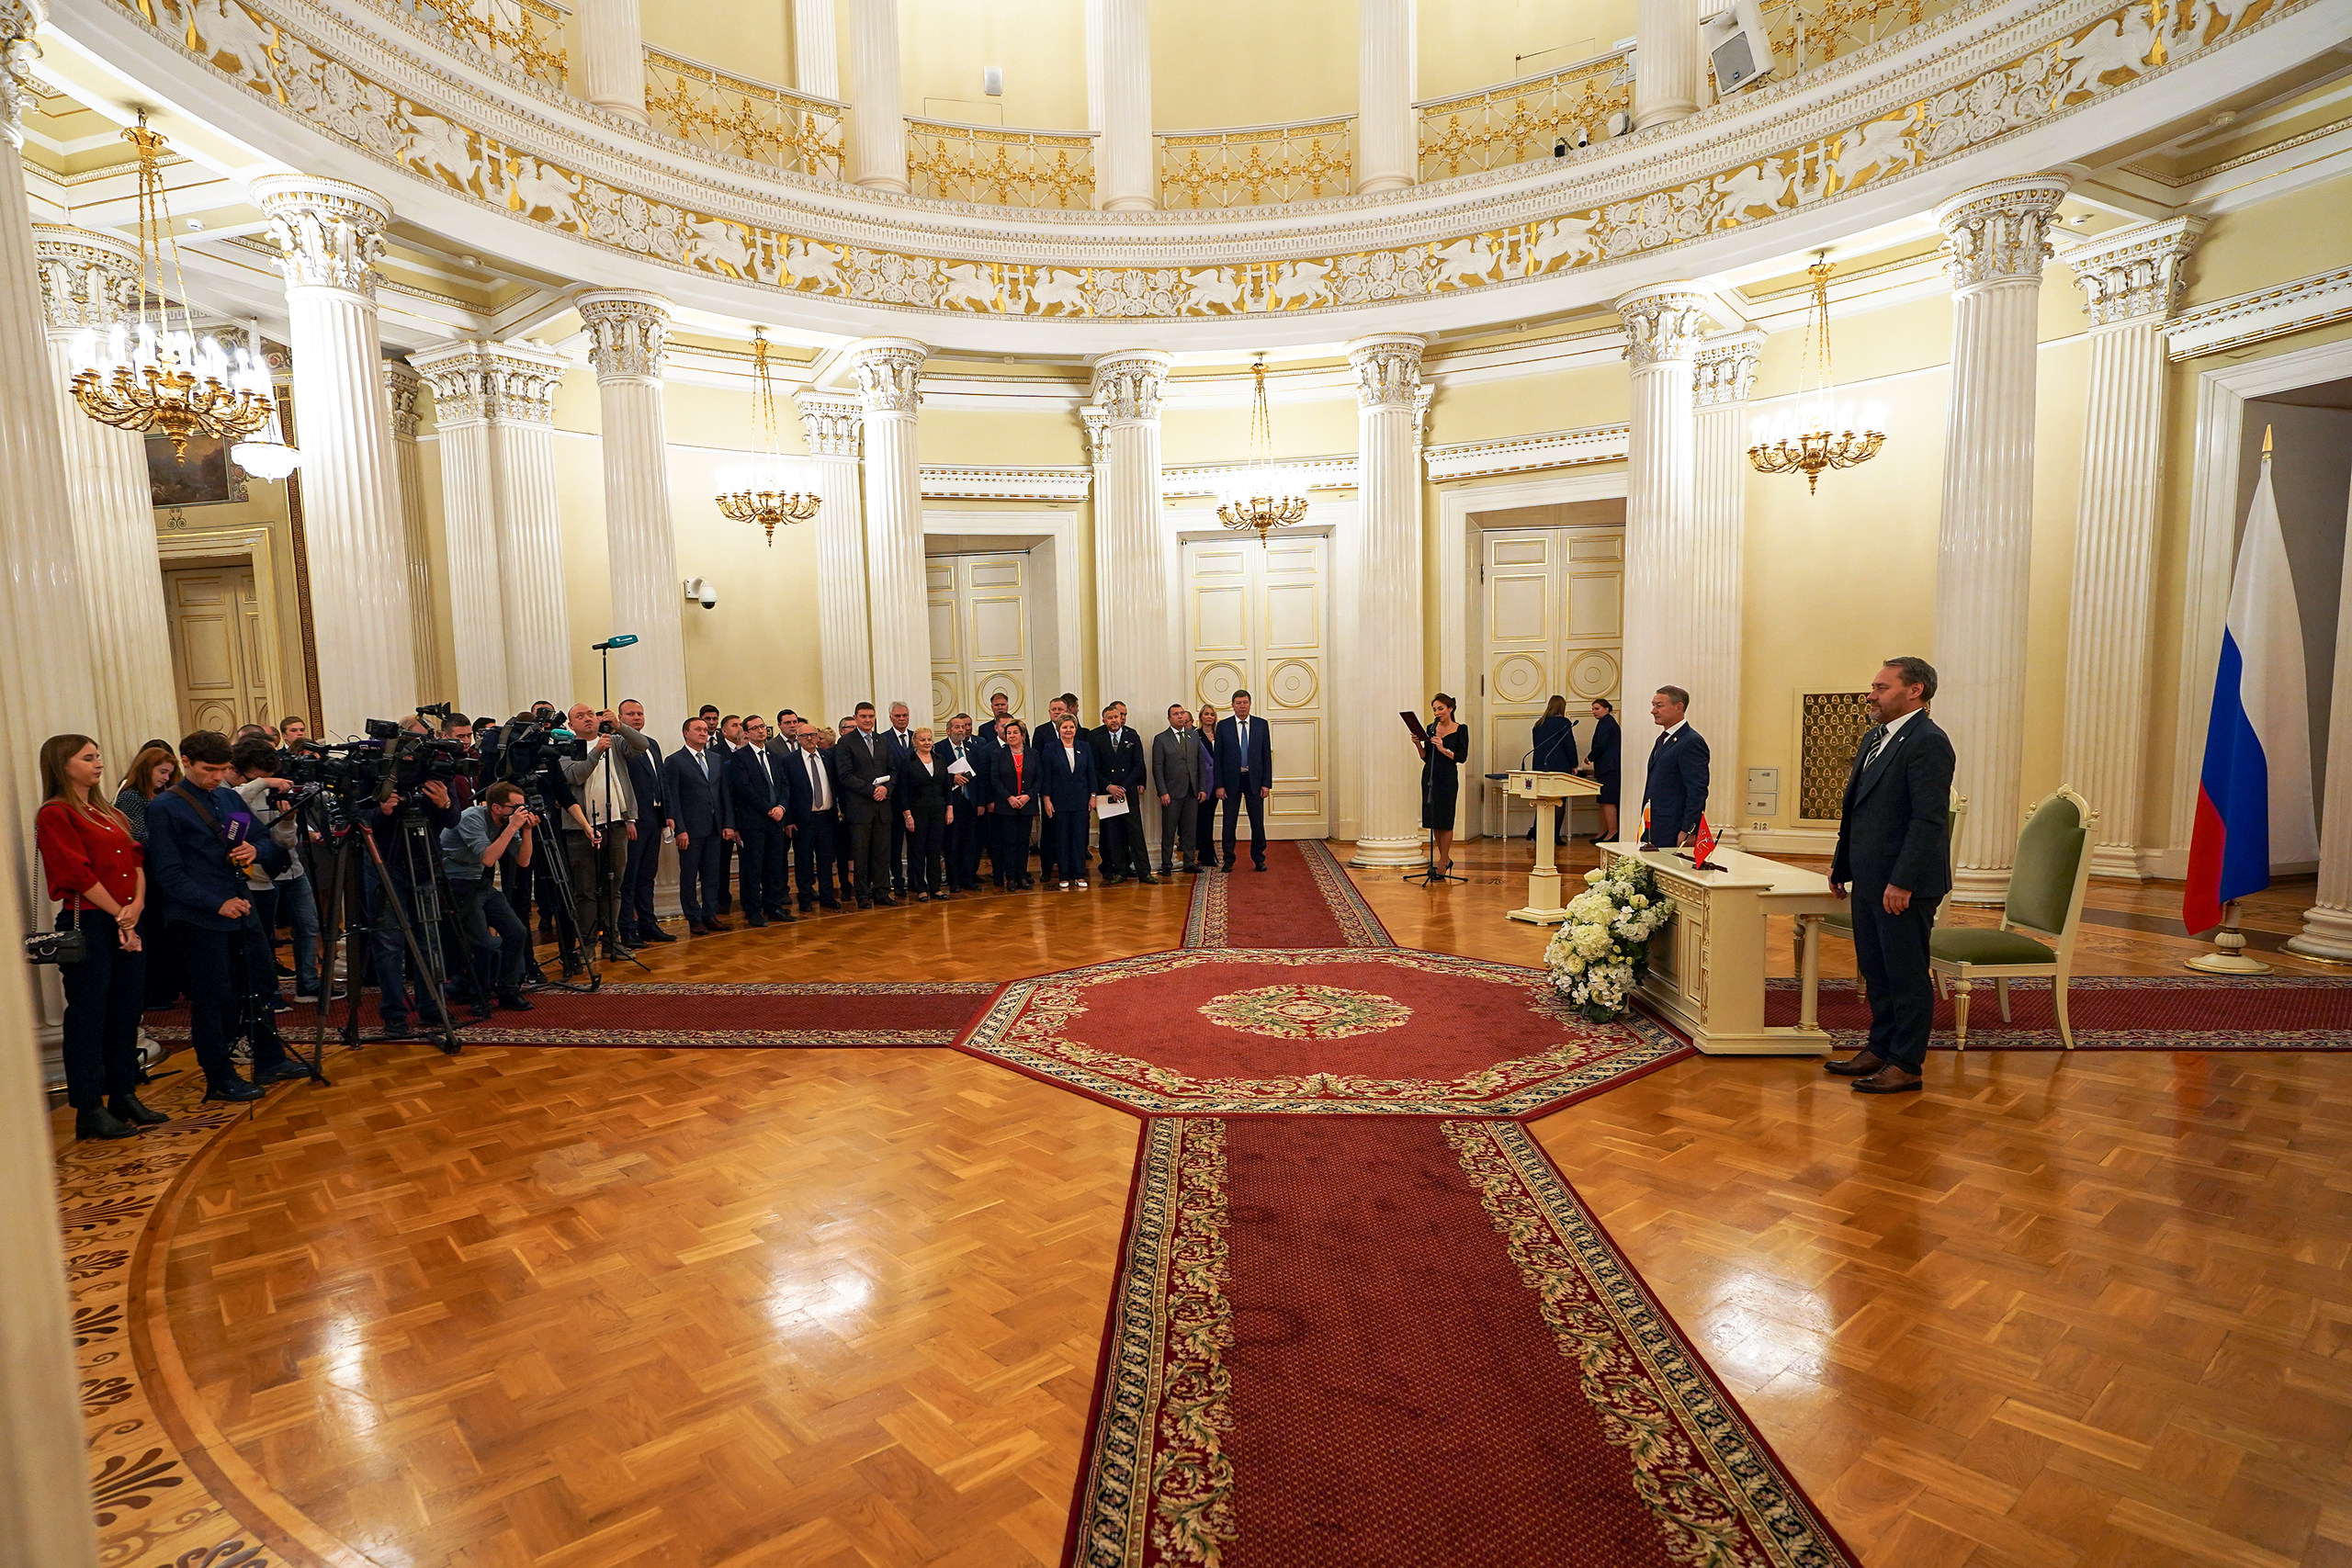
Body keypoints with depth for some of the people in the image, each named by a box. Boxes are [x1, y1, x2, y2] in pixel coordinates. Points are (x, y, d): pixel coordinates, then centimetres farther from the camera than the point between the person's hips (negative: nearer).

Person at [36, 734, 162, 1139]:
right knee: (89, 1016, -1)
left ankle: (124, 1097, 20)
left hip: (127, 923, 7)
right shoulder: (55, 815, -7)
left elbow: (135, 861, 12)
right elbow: (78, 875, -13)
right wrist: (120, 916, -10)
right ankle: (89, 1109, 6)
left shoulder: (111, 814, 17)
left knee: (126, 1014, 11)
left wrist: (138, 903, -6)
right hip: (86, 925, -7)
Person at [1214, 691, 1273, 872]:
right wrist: (1219, 785, -5)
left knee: (1258, 822, 5)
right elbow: (1217, 757, 1)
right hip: (1231, 780, -1)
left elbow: (1266, 755, 4)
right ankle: (1229, 860, 14)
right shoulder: (1223, 726, 1)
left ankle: (1258, 859, 18)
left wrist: (1267, 783, -2)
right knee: (1229, 823, 4)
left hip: (1254, 780, 1)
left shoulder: (1261, 725, 4)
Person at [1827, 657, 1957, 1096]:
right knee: (1875, 972, 16)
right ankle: (1881, 1048, 28)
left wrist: (1902, 882, -23)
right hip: (1869, 880, 9)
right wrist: (1842, 866, 18)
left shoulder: (1927, 742, -14)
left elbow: (1929, 820, -20)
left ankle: (1907, 1065, 12)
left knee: (1907, 975, 2)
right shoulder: (1874, 739, 15)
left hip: (1903, 885, -9)